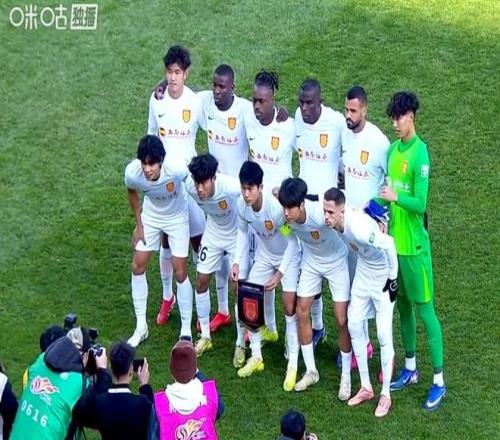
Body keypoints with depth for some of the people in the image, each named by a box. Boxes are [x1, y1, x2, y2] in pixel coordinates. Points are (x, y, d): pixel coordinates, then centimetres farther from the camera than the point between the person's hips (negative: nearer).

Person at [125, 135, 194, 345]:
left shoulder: (176, 170, -41)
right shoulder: (132, 172, -31)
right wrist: (139, 224, -2)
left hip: (176, 217, -3)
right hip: (150, 216, 3)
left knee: (180, 273, 0)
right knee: (137, 266, 4)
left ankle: (186, 331, 15)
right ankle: (141, 326, 19)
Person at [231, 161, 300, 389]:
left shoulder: (276, 207, -37)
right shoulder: (241, 204, -20)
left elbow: (292, 242, -24)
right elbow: (242, 231, 0)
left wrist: (279, 273, -24)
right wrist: (237, 261, -8)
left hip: (288, 257, -5)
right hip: (264, 256, 5)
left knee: (289, 307, -12)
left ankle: (293, 364, -3)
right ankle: (256, 356, 17)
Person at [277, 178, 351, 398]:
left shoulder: (320, 215, -40)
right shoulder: (285, 215, -25)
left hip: (336, 262, -5)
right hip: (311, 261, 5)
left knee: (342, 320, -3)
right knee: (302, 312, 5)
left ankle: (346, 376, 14)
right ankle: (311, 371, 21)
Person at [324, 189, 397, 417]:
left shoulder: (358, 227, -38)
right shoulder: (335, 220, -15)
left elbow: (388, 243, -33)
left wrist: (393, 278, -23)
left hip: (382, 276, -8)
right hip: (363, 271, 8)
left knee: (384, 334, -3)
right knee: (354, 325, 10)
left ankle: (386, 395, 12)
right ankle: (366, 387, 23)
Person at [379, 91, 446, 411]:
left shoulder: (420, 153, -17)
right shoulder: (393, 149, 7)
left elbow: (420, 204, -21)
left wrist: (396, 197, -35)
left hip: (414, 245, -8)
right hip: (395, 241, 8)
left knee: (425, 308, -2)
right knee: (403, 305, 17)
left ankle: (439, 381, 5)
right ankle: (410, 369, 31)